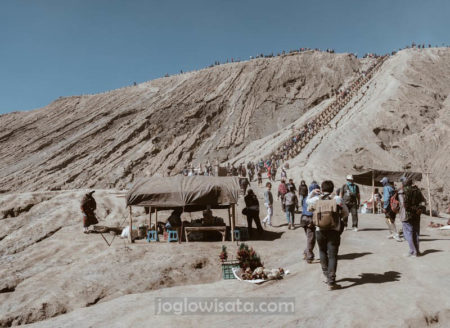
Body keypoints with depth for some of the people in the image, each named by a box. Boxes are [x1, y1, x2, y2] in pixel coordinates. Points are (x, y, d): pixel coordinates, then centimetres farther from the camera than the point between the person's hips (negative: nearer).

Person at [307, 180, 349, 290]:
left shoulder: (316, 199, -1)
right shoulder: (337, 199, -2)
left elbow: (307, 201, 22)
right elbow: (346, 213, 9)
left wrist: (313, 192, 30)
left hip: (320, 231, 1)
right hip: (334, 231, -1)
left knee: (323, 252, 22)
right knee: (332, 256, 1)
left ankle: (327, 275, 30)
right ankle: (331, 282, -1)